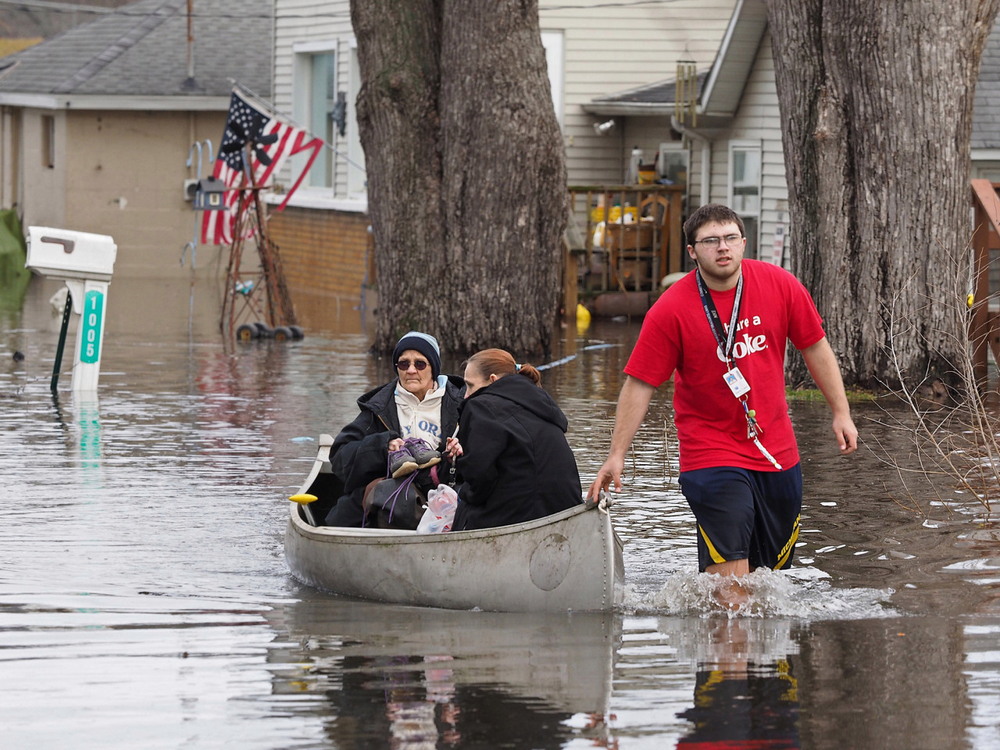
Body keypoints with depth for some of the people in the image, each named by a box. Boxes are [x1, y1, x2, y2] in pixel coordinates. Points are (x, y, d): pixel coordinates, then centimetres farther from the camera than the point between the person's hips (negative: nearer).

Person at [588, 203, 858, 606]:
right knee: (731, 580, -15)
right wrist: (617, 455, -12)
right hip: (711, 457, -4)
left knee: (773, 566, 12)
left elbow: (815, 349, 9)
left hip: (777, 453, 5)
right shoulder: (671, 311, -13)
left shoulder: (780, 286, -4)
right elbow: (639, 385, -9)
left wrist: (841, 413, 9)